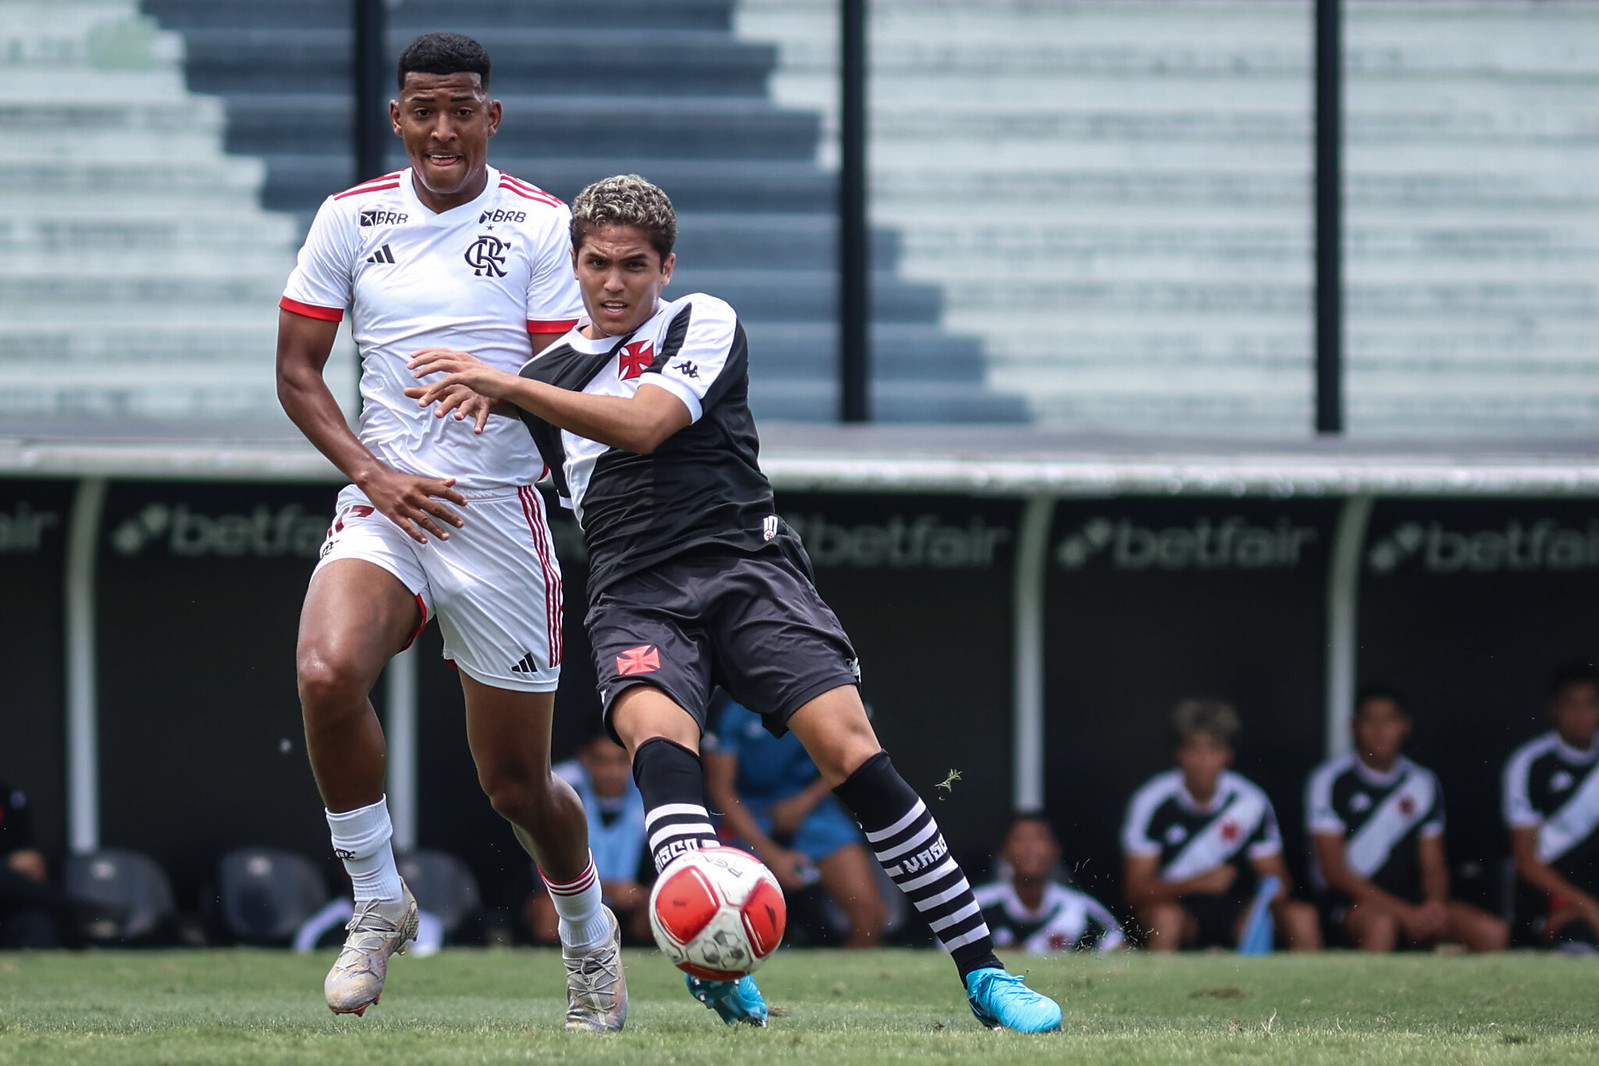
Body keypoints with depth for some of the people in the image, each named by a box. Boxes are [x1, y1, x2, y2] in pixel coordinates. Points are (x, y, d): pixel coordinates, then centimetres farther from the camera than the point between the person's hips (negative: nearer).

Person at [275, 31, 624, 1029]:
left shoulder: (540, 224, -1)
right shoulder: (352, 219, 5)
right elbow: (297, 371, 8)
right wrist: (371, 472, -7)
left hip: (499, 509, -1)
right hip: (384, 504, 1)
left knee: (518, 783, 5)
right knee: (327, 672, -30)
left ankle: (590, 934, 35)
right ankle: (378, 902, -10)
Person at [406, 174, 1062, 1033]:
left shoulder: (703, 324, 4)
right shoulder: (546, 372, 20)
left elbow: (643, 425, -13)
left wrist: (503, 385, -16)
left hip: (746, 566, -2)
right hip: (634, 599, 2)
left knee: (849, 749, -18)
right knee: (659, 738, -31)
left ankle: (982, 973, -10)